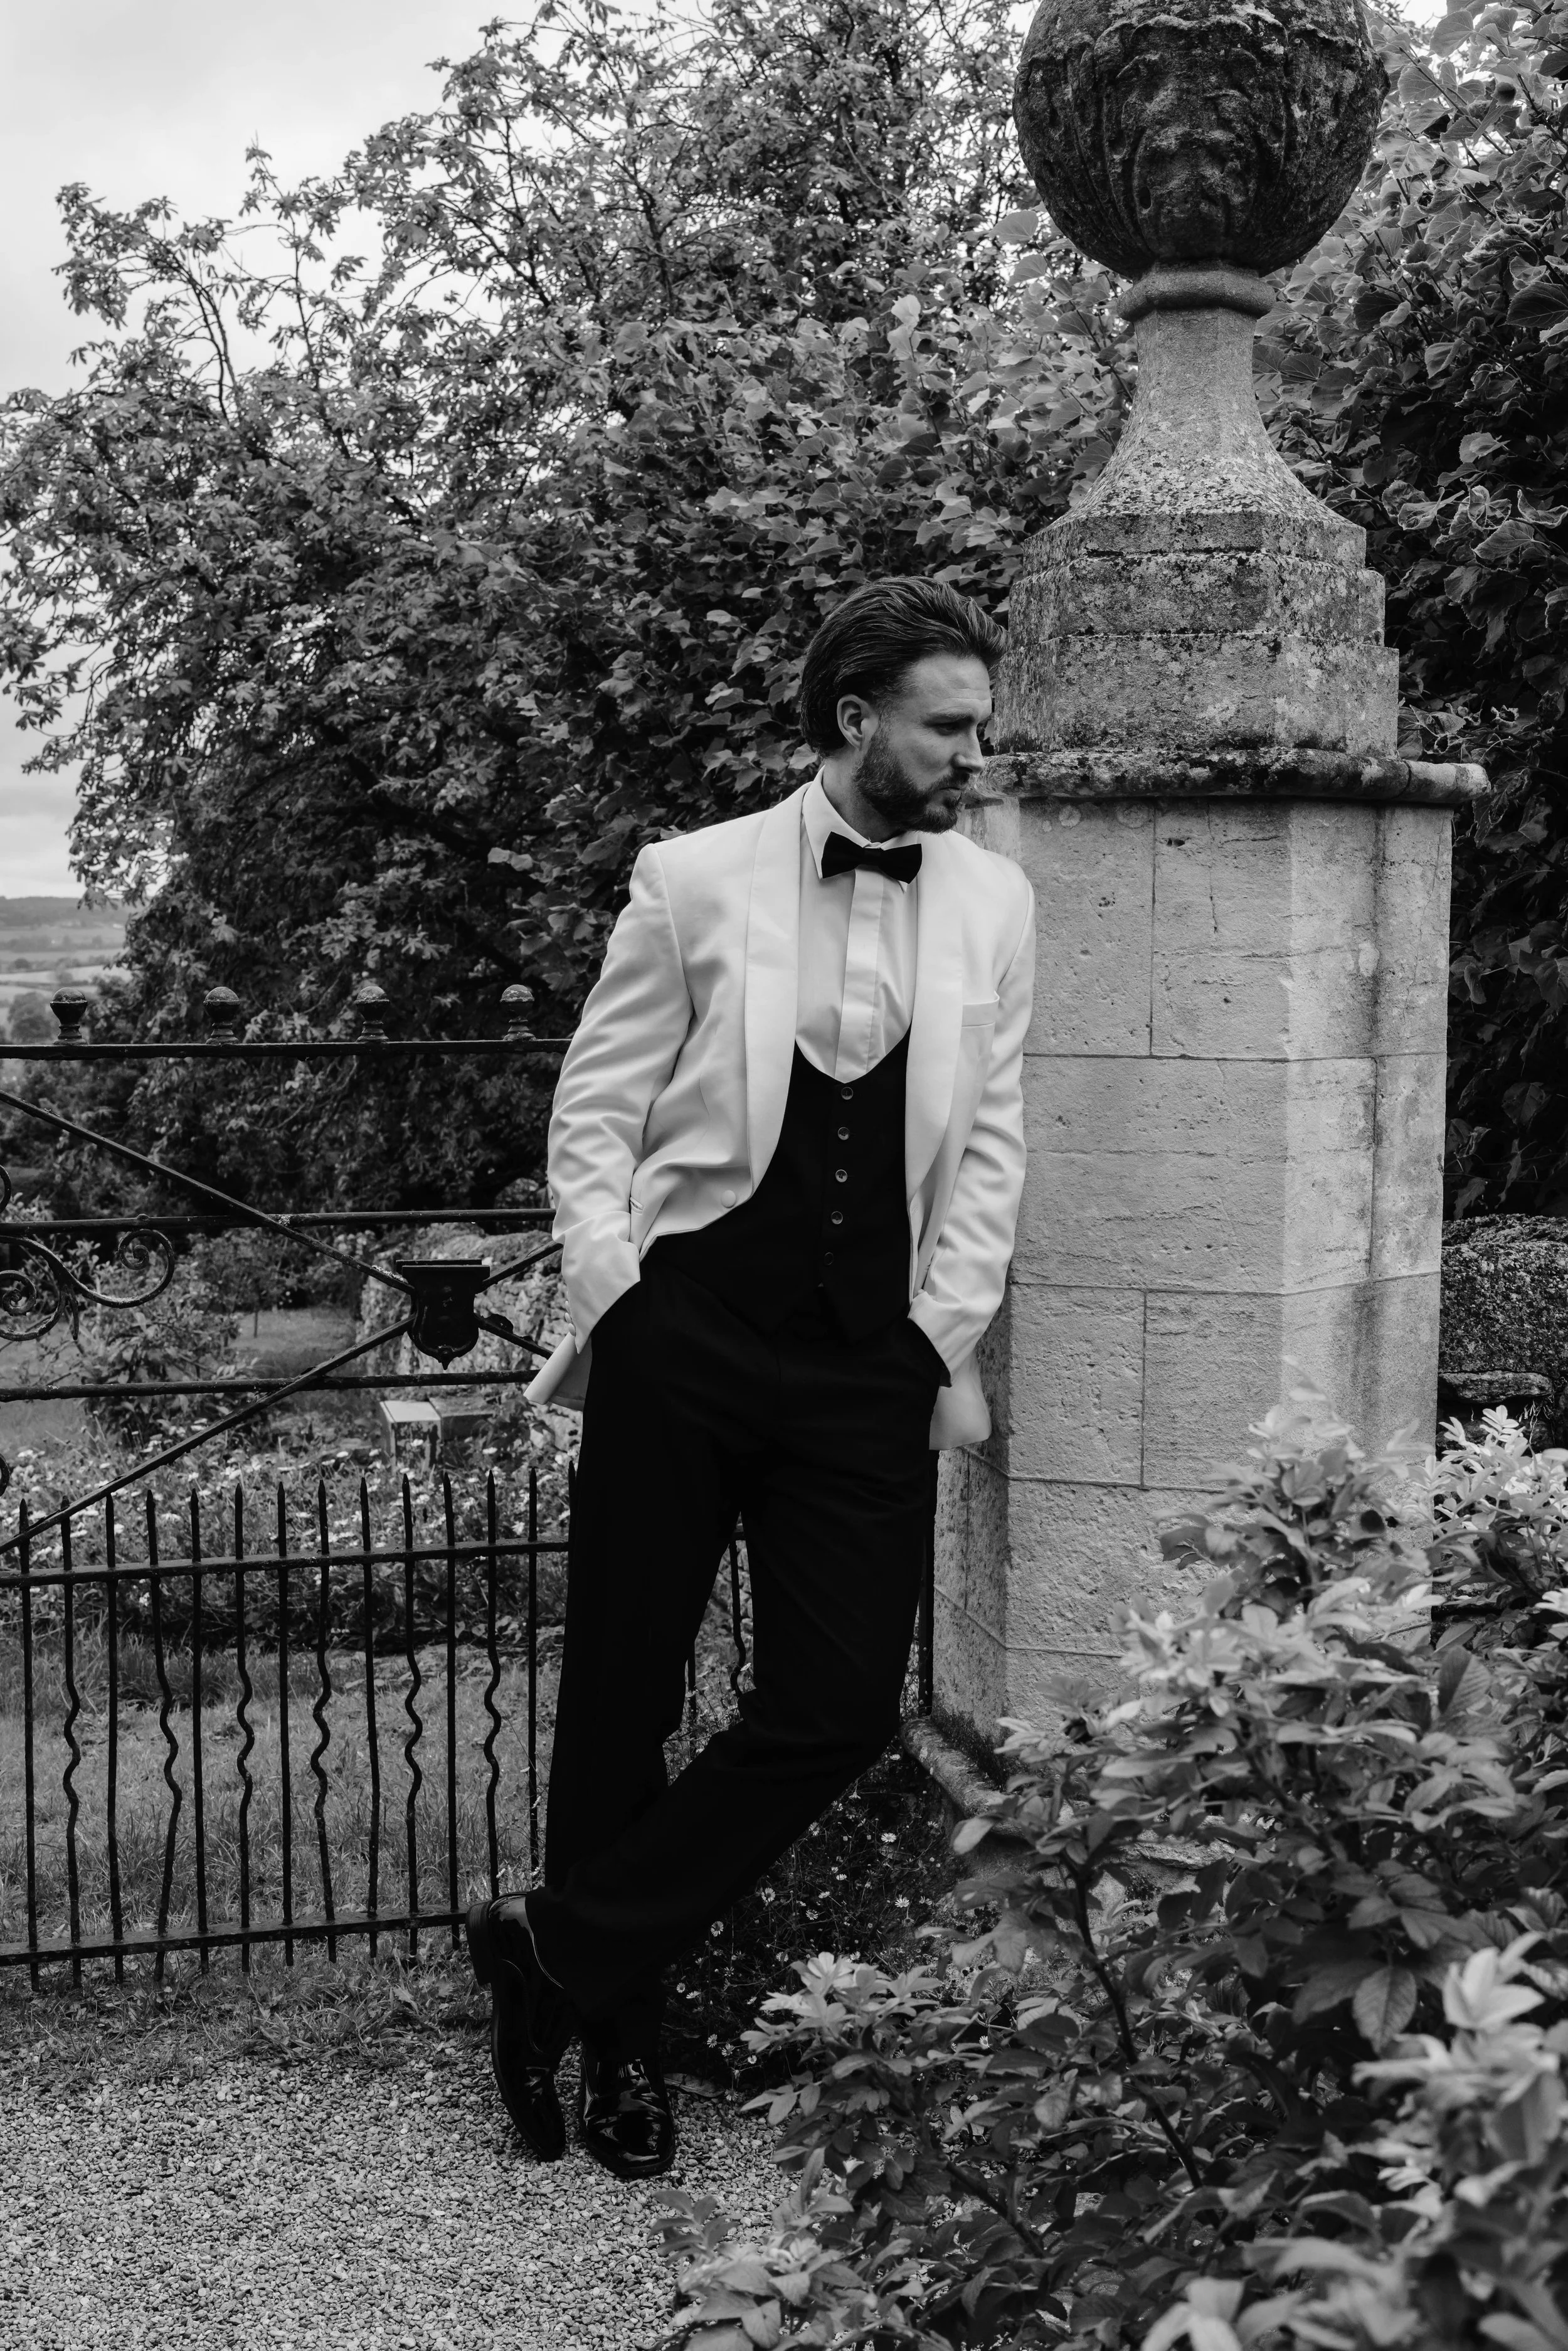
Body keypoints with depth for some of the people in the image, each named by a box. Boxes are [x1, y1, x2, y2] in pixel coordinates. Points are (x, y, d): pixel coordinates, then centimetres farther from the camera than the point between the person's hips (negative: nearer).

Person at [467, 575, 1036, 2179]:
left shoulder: (993, 904, 7)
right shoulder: (694, 882, -1)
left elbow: (989, 1139, 8)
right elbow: (595, 1111, 3)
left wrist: (944, 1336, 1)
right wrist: (611, 1297, -6)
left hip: (868, 1359, 3)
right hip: (686, 1329, -2)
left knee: (839, 1707, -3)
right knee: (621, 1692, 6)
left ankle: (564, 1952, 13)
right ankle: (617, 2038, 24)